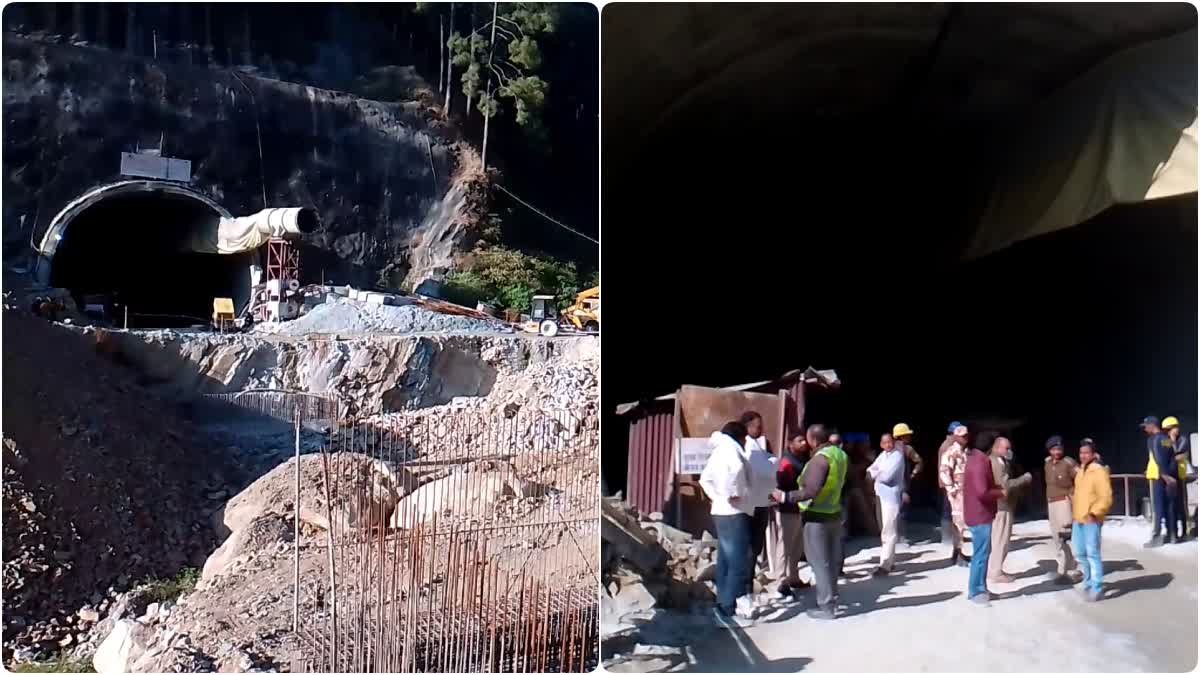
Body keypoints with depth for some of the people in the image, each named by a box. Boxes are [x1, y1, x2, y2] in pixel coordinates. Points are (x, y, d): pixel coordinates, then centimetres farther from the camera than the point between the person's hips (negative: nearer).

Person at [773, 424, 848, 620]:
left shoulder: (820, 458, -22)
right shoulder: (839, 454, 5)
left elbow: (811, 491, -28)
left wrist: (785, 497, -22)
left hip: (817, 517, -9)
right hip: (834, 514, 9)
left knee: (820, 562, 0)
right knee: (831, 561, 16)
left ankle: (826, 607, 4)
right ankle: (831, 600, 25)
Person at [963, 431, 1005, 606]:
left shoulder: (974, 459, 11)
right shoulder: (980, 463, -22)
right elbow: (982, 492, -30)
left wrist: (997, 487, 10)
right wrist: (1000, 492, -14)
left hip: (979, 514, 11)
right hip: (980, 515, -11)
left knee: (982, 553, 17)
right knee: (980, 555, -3)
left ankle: (980, 588, 25)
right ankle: (975, 592, 4)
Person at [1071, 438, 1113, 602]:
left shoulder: (1099, 471, -10)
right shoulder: (1080, 471, 15)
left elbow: (1106, 497, -16)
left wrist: (1094, 513, -23)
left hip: (1091, 520, -8)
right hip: (1078, 519, 8)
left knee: (1092, 553, -8)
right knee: (1080, 553, 14)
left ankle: (1096, 588, -4)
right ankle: (1089, 582, 29)